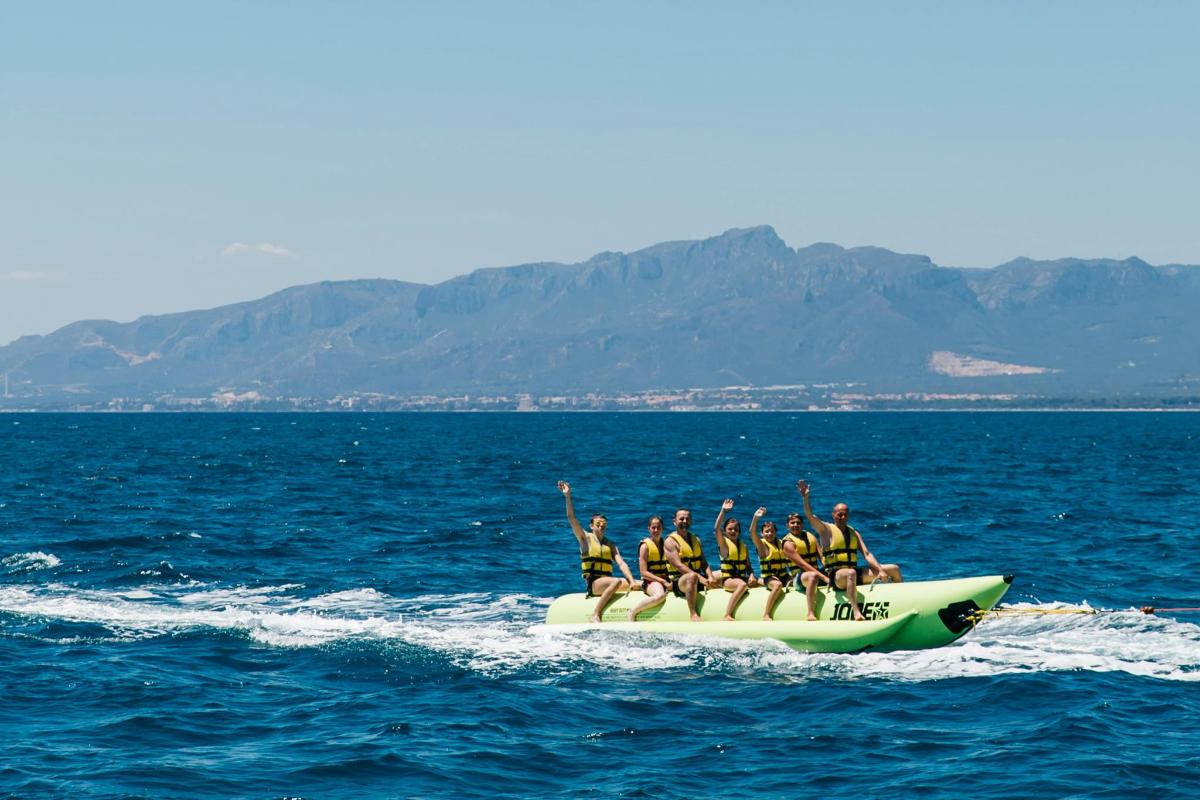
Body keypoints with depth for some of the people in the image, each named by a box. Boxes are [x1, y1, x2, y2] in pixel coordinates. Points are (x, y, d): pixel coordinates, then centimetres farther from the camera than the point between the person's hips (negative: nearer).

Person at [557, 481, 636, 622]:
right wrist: (568, 496, -15)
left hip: (607, 581, 5)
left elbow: (621, 563, 5)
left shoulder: (610, 545, 17)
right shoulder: (586, 538, 6)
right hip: (592, 582, -5)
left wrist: (632, 581, -12)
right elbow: (571, 518, -5)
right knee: (617, 582, -35)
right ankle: (595, 616, -34)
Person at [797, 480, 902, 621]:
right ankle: (856, 611, -55)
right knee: (850, 574, -44)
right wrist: (805, 497, -30)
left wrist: (880, 571, -7)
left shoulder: (854, 533, 16)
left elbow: (867, 554, 8)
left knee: (894, 569, 3)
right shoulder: (827, 530, 1)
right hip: (834, 575, -7)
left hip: (854, 573, 7)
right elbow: (810, 516, -14)